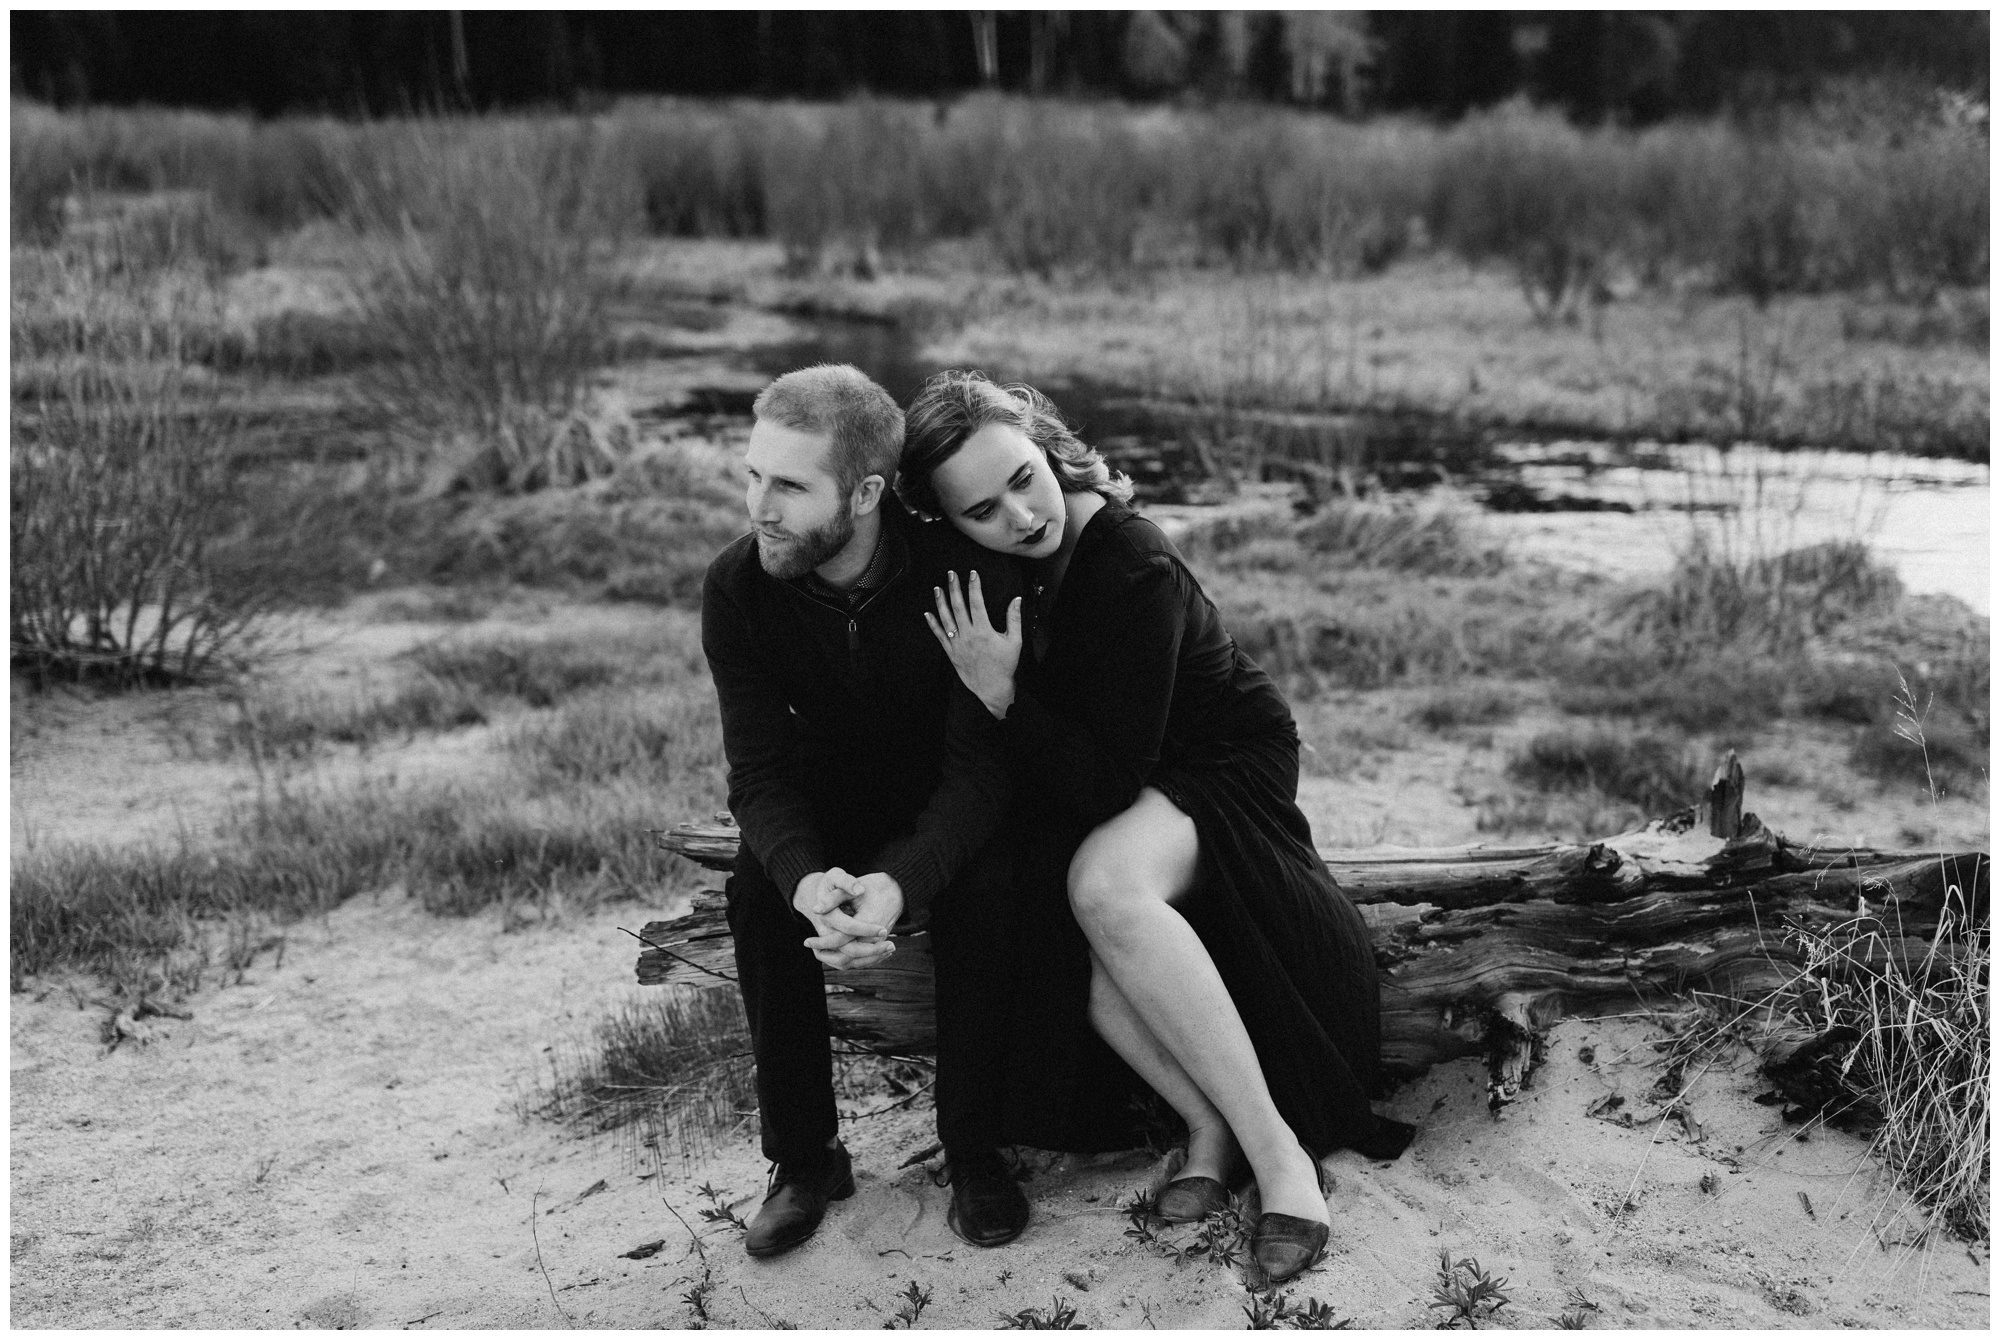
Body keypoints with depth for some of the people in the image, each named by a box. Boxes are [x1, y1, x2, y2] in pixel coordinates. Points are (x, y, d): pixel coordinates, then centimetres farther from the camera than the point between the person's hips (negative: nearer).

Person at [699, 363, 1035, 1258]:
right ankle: (804, 1156, -11)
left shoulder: (964, 571, -27)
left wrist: (901, 882, -47)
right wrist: (806, 879, -43)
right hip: (826, 805, 2)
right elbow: (758, 769, -20)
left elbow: (981, 759, -28)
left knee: (981, 890, -32)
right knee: (757, 891, -27)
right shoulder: (737, 589, -18)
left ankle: (973, 1156, -13)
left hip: (947, 806, -2)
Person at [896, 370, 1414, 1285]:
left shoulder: (1132, 573, -28)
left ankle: (1280, 1151, -29)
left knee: (1106, 883, -38)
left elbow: (1108, 781, -28)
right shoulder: (966, 567, -8)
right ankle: (1208, 1126, -9)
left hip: (1220, 770, -5)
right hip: (1075, 784, 6)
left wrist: (1003, 696, -32)